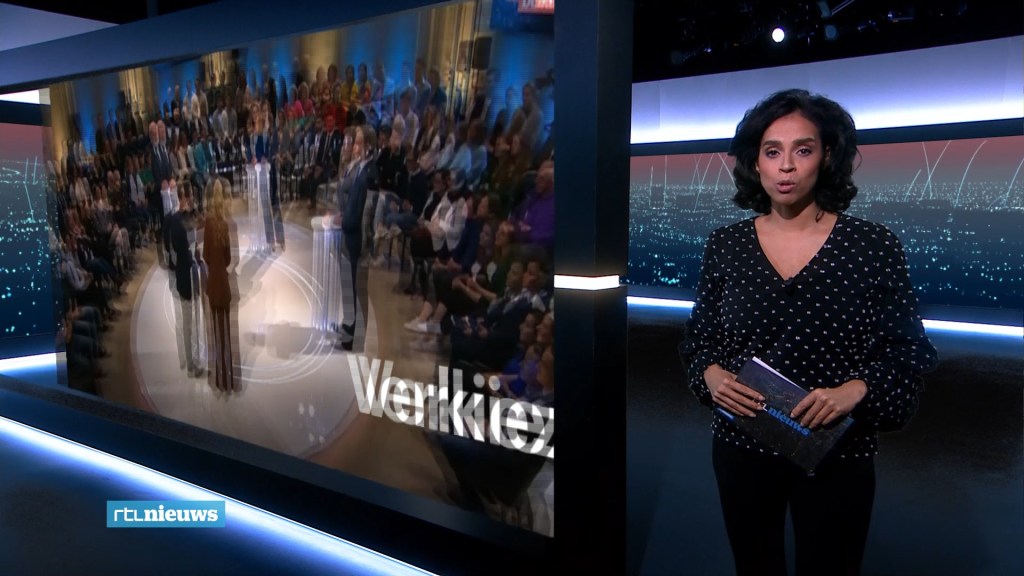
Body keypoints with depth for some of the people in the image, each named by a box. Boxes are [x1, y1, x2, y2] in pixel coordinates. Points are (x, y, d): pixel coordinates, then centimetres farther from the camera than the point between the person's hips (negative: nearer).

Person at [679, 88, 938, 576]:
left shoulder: (875, 247, -8)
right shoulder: (725, 246, -1)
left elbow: (909, 351, -4)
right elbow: (700, 337, 7)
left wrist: (854, 390, -21)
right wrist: (711, 374, -14)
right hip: (741, 447, 2)